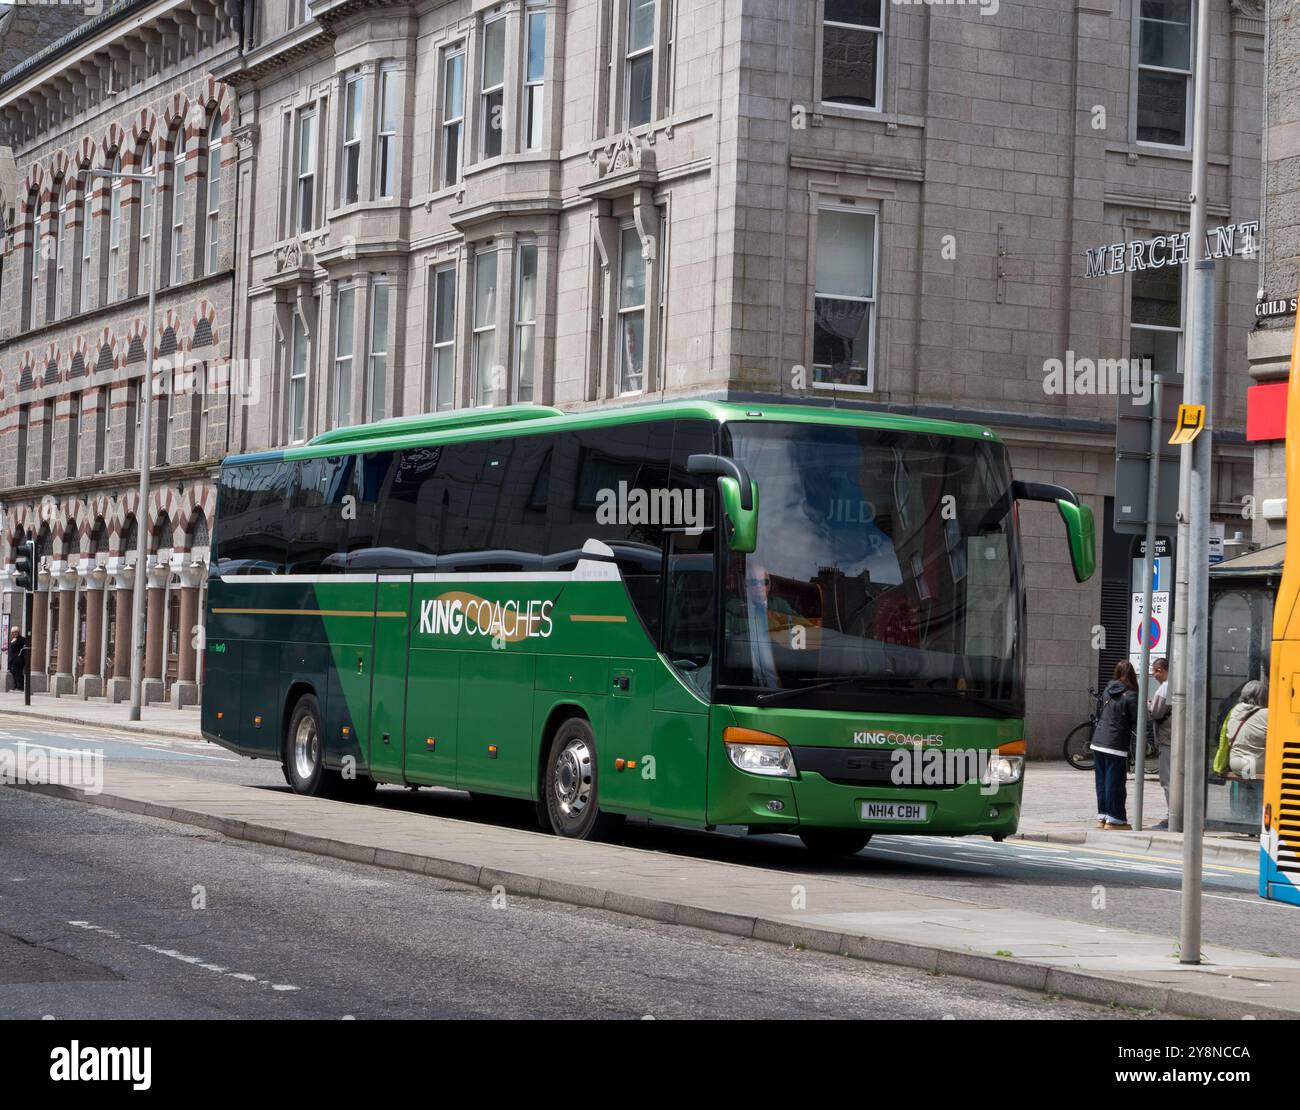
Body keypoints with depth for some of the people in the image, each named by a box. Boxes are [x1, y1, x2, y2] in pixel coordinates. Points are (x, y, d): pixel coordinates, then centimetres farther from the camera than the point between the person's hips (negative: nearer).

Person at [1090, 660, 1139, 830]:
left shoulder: (1107, 690, 8)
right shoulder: (1131, 696, -11)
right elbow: (1137, 723, -11)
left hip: (1098, 743, 6)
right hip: (1116, 745, -6)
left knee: (1102, 781, 12)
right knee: (1115, 783, 1)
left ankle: (1102, 816, 16)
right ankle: (1114, 818, 3)